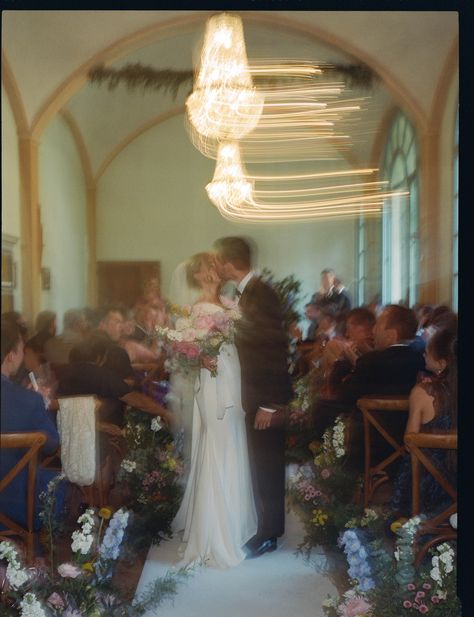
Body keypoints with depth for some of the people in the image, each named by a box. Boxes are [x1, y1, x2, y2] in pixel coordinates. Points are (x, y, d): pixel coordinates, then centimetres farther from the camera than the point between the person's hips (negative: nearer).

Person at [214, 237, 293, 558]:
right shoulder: (248, 292, 8)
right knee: (261, 464, 16)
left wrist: (269, 404, -20)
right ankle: (267, 527, 29)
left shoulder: (261, 295, -19)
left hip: (266, 398, -9)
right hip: (255, 395, 9)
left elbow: (277, 351, -22)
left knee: (267, 466, 2)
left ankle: (270, 534, 14)